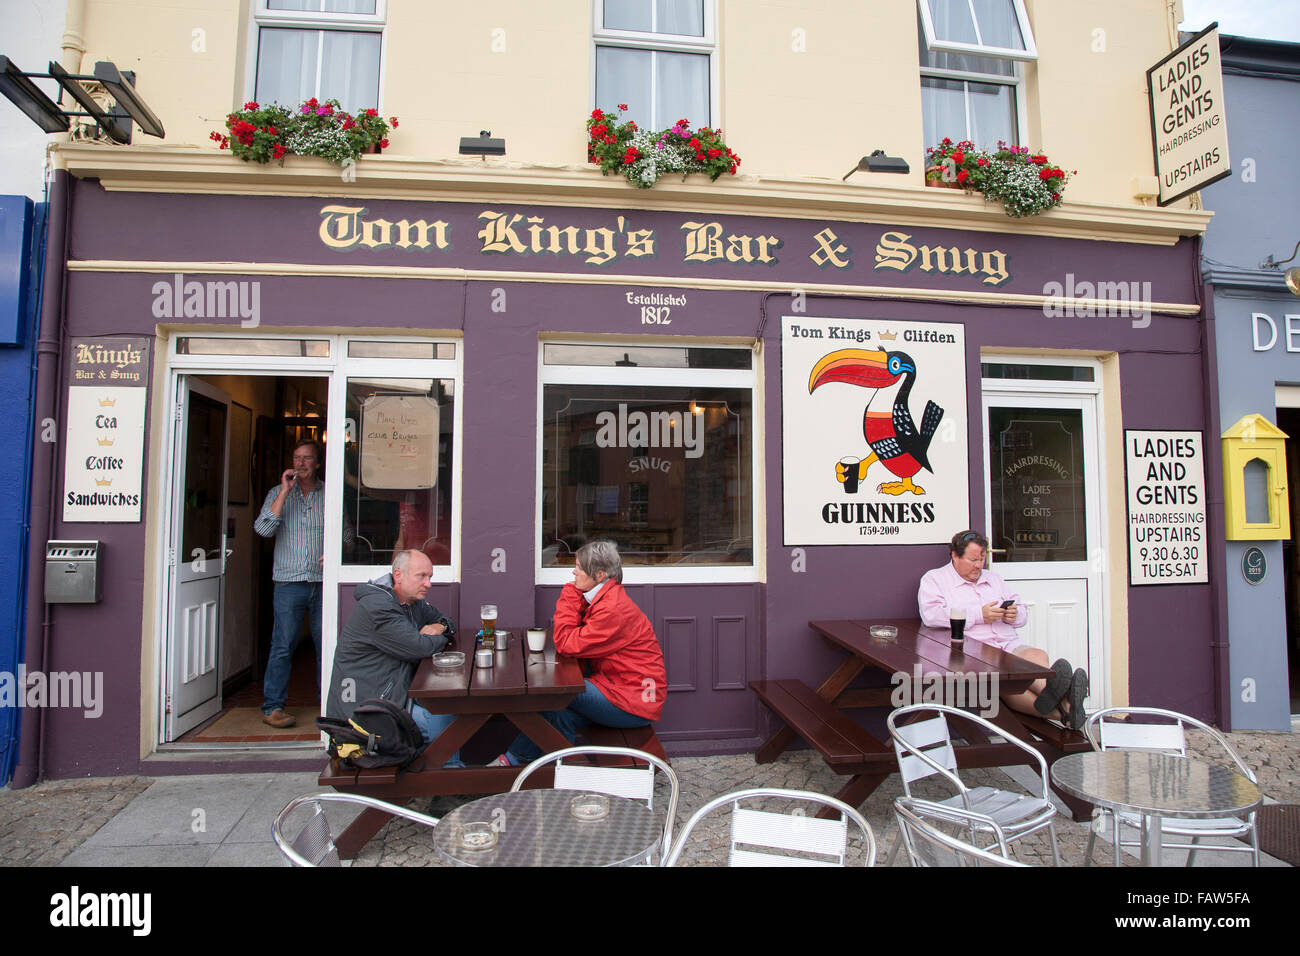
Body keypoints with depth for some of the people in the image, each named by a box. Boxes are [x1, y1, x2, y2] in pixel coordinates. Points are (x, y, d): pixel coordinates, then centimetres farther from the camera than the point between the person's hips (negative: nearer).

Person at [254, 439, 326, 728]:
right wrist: (285, 491, -10)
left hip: (324, 582, 1)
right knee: (283, 645, 0)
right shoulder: (278, 493, 8)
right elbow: (263, 528, -7)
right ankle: (272, 707, 11)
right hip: (289, 582, -1)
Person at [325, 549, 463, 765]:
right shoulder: (377, 607, -21)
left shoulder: (413, 602, 10)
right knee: (445, 720, -20)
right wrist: (440, 638, -3)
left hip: (391, 693, 10)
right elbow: (420, 648, -25)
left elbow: (444, 620, 23)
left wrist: (440, 627, -2)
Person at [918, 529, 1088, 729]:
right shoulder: (934, 579, 9)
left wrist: (1014, 615, 3)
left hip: (1009, 644, 5)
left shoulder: (994, 579, 31)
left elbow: (1023, 613, 30)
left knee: (1038, 656, -30)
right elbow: (931, 615, -11)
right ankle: (1061, 709, -56)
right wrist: (979, 615, -10)